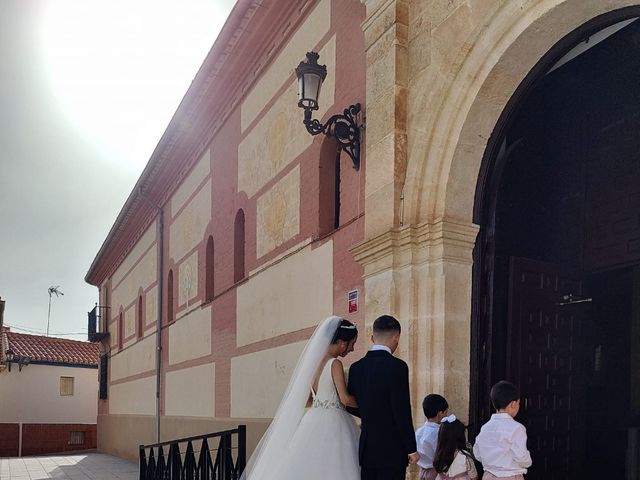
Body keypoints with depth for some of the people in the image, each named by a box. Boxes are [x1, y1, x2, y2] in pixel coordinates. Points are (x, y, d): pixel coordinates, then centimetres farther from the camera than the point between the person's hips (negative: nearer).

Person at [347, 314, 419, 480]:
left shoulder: (356, 367, 4)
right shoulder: (397, 366, -14)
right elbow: (402, 412, -15)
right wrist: (412, 449, -7)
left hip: (366, 448, 6)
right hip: (391, 449, -6)